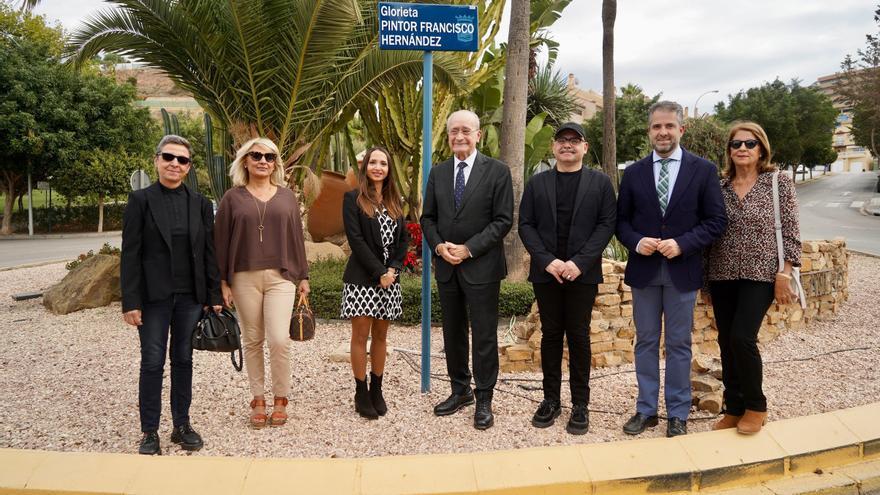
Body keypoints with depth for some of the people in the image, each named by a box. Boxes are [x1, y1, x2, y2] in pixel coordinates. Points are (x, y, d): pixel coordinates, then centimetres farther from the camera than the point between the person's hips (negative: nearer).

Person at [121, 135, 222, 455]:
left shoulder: (200, 204, 6)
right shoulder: (140, 200, -2)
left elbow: (209, 252, 7)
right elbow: (130, 253, -5)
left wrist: (214, 296, 3)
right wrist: (130, 302, -10)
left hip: (190, 296, 3)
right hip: (153, 296, -2)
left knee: (183, 360, 10)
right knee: (152, 363, 3)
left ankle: (182, 425, 22)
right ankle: (149, 431, 15)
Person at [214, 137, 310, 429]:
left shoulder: (287, 197, 9)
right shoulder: (233, 198, 5)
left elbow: (297, 238, 11)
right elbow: (221, 241, 4)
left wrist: (303, 276, 9)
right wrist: (222, 281, -1)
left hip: (280, 276, 0)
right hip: (244, 278, 0)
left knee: (279, 339, -10)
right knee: (252, 340, 6)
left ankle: (280, 399, 8)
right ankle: (258, 400, 19)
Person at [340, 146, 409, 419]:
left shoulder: (395, 201, 12)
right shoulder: (353, 199, -4)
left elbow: (404, 238, 11)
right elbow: (356, 240, -11)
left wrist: (393, 268, -5)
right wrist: (379, 272, -15)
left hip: (389, 278, 5)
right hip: (362, 278, -5)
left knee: (381, 335, 10)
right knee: (361, 336, 1)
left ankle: (376, 390, 19)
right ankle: (361, 393, 10)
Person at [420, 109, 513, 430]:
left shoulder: (497, 171, -5)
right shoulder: (438, 173, 10)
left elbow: (504, 220, -9)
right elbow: (428, 218, 12)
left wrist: (469, 249, -16)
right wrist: (439, 245, -8)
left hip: (481, 267, -5)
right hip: (446, 268, 5)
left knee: (484, 336, 1)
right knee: (453, 333, 14)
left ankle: (484, 400, 13)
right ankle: (460, 391, 28)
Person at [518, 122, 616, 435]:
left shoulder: (600, 182, 4)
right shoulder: (537, 183, 9)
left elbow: (607, 224, -4)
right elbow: (526, 225, 3)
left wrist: (580, 262, -15)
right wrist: (547, 260, -12)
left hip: (583, 272, -2)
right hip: (546, 272, 2)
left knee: (579, 336, 4)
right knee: (550, 335, 8)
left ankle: (580, 404, 12)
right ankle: (551, 399, 18)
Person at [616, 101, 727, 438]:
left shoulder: (703, 170, -1)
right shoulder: (633, 173, 6)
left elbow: (716, 220, -3)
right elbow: (621, 220, 8)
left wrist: (682, 244, -16)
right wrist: (636, 242, -12)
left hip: (682, 270, -2)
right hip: (643, 270, 2)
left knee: (679, 344, 7)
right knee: (645, 342, 10)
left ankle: (677, 414, 19)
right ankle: (646, 409, 22)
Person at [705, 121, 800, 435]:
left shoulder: (779, 182, -1)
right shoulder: (719, 187, 7)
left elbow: (790, 232, -3)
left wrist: (784, 275, -10)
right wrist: (705, 279, 11)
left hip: (760, 274, -4)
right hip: (722, 276, 4)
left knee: (742, 337, -14)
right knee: (727, 343, 6)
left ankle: (756, 406, 9)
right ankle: (734, 409, 21)